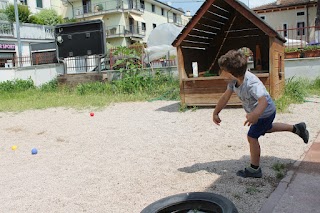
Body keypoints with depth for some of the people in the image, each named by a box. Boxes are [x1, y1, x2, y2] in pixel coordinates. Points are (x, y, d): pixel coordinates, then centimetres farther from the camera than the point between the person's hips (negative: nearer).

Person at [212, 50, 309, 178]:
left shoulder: (252, 84, -43)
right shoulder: (234, 80, -19)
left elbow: (263, 100, -58)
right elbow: (225, 97, -8)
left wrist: (255, 114, -77)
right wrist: (216, 113, -5)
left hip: (265, 112, -9)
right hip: (256, 112, 9)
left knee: (252, 137, -8)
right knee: (267, 128, 32)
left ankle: (254, 170, 8)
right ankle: (297, 128, 47)